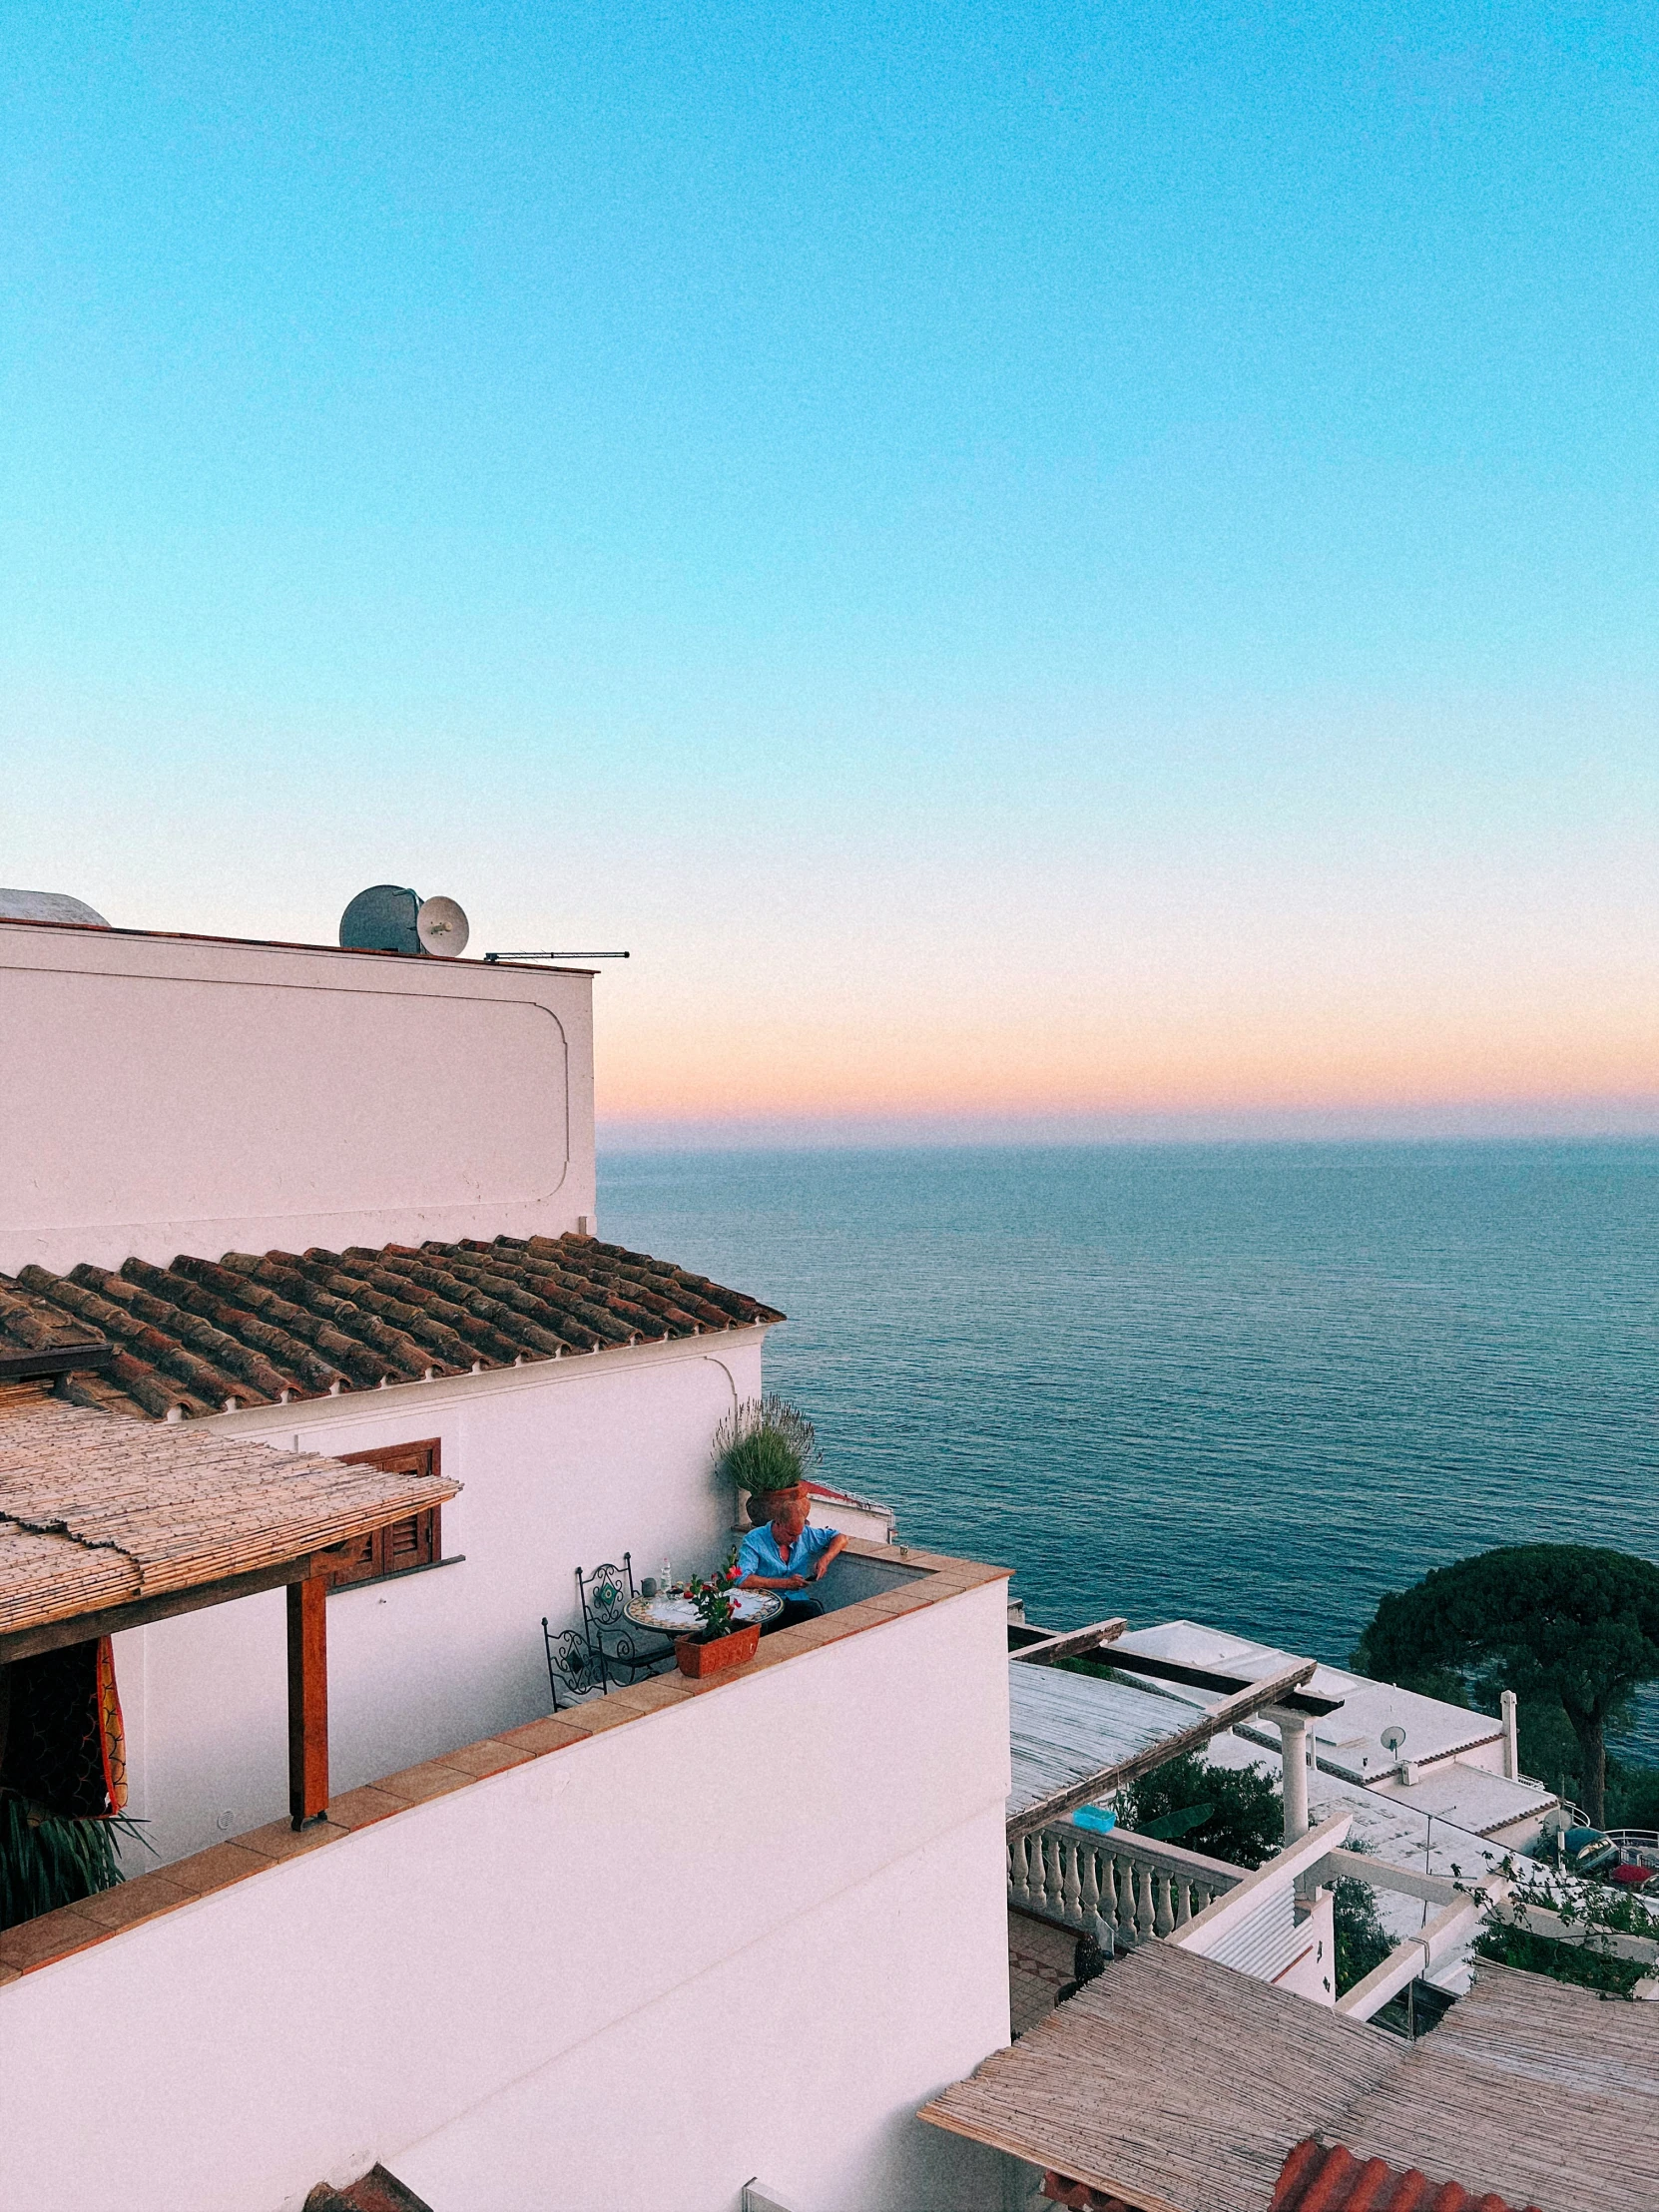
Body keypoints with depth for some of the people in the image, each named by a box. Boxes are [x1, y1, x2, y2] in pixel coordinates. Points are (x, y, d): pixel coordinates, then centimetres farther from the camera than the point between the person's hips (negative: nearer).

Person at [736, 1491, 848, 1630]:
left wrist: (825, 1559, -1)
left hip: (795, 1600, 5)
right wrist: (785, 1583, -18)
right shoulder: (754, 1540, -7)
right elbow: (742, 1580, -21)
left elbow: (840, 1538, 20)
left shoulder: (804, 1534, 9)